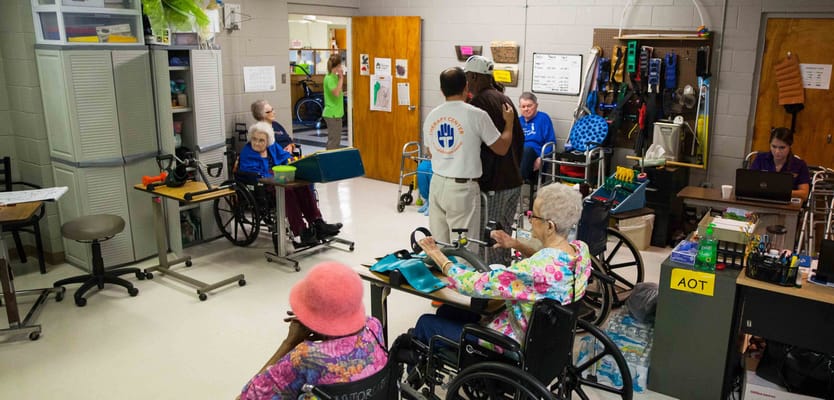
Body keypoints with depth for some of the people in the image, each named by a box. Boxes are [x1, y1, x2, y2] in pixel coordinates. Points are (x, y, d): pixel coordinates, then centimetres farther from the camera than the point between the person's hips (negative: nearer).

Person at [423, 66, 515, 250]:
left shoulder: (431, 116, 5)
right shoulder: (477, 115, -10)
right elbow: (502, 148, -1)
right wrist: (509, 122, 14)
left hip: (437, 184, 5)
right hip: (463, 187, -5)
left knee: (437, 243, 12)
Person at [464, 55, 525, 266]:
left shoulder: (478, 101, -13)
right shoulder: (505, 99, 13)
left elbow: (477, 146, -18)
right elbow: (520, 139, 19)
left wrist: (476, 180, -13)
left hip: (493, 184, -9)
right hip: (514, 181, 9)